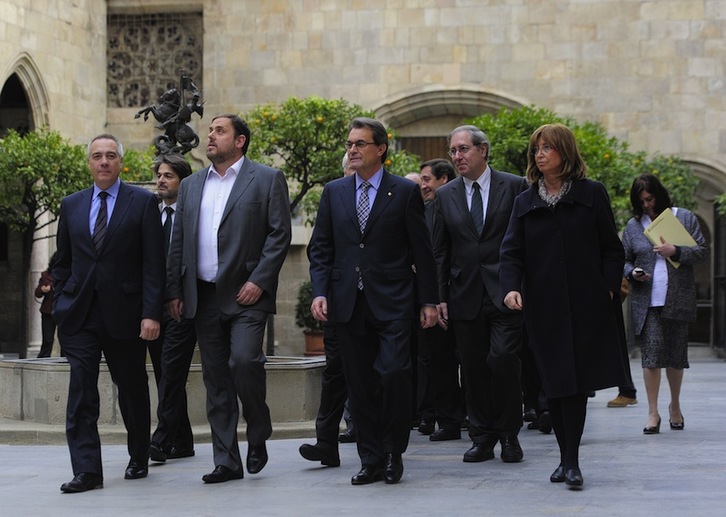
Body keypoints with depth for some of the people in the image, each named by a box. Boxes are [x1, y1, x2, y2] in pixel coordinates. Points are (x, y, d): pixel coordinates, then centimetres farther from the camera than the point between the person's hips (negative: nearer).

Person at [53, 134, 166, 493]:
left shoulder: (143, 202, 0)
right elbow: (63, 263, 15)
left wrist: (151, 313, -12)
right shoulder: (71, 205, 12)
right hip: (80, 314, 2)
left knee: (132, 390, 9)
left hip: (124, 312, -2)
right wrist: (61, 306, 6)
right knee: (81, 393, -5)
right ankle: (87, 471, -5)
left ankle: (139, 460, 27)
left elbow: (153, 263, -5)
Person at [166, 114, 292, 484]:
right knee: (215, 380, 5)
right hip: (204, 297, 5)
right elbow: (178, 242, 16)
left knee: (244, 360, -21)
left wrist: (259, 281, -13)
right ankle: (227, 462, 11)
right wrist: (174, 291, 8)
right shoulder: (191, 185, 17)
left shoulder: (266, 179, 2)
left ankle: (258, 436, 3)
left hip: (247, 294, -5)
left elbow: (280, 235, -4)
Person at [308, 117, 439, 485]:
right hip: (348, 303, 3)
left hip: (392, 302, -3)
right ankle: (371, 460, 14)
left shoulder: (405, 192, 2)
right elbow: (320, 248, 11)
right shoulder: (334, 192, 11)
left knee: (393, 373, -15)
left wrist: (428, 300, -1)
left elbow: (422, 250, 2)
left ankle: (394, 452, 4)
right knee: (360, 386, 5)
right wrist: (319, 292, -3)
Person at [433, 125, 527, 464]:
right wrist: (441, 297, 5)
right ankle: (482, 437, 14)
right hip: (465, 295, 3)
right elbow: (441, 251, 11)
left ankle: (509, 435, 3)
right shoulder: (445, 195, 10)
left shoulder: (514, 186, 2)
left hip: (505, 293, -3)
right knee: (473, 369, 5)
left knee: (503, 360, -12)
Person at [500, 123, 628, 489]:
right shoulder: (525, 203, 11)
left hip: (586, 305, -2)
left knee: (576, 381, -7)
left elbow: (611, 248, 5)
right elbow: (511, 252, 4)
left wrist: (609, 288, -7)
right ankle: (567, 457, 13)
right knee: (554, 383, 3)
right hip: (543, 305, 2)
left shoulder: (592, 194, 5)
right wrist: (511, 287, -14)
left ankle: (571, 460, -5)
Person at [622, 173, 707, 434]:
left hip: (678, 299, 0)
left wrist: (676, 251, -12)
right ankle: (653, 413, -3)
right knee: (651, 353, -8)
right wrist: (633, 273, -7)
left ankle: (675, 406, 25)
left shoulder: (685, 217, 6)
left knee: (676, 355, 7)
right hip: (647, 301, 0)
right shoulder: (633, 225, 10)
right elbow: (624, 260, 14)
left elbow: (702, 251, 3)